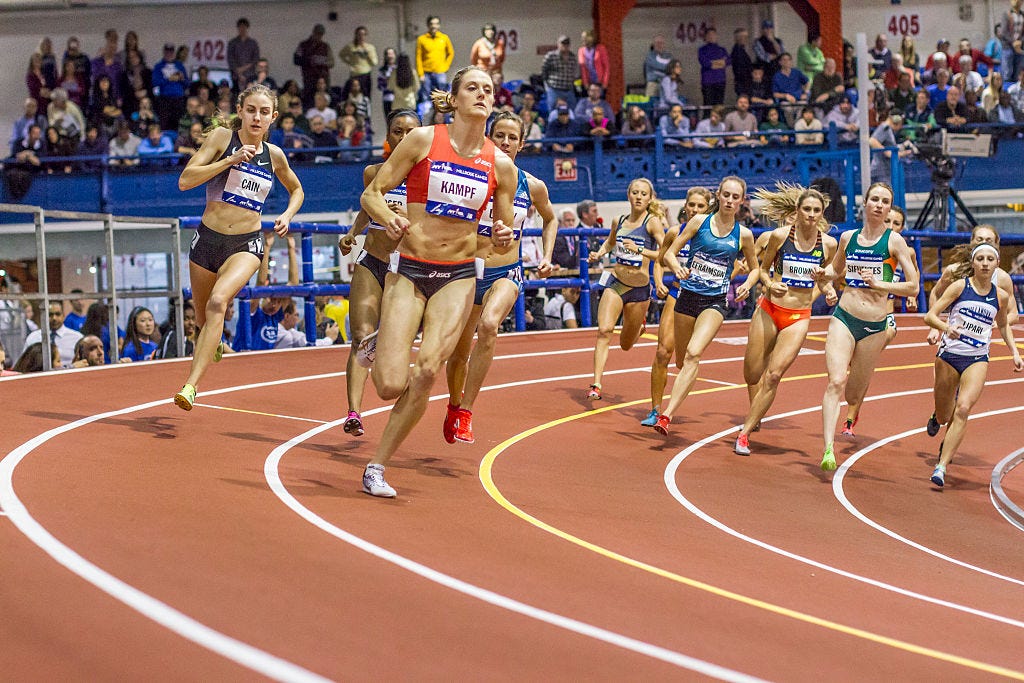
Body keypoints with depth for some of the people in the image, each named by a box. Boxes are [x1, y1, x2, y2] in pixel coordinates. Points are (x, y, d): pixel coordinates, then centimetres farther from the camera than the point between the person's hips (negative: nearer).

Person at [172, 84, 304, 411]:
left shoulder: (274, 155, 5)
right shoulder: (222, 136, -3)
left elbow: (297, 190, 25)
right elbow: (185, 180, -13)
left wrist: (287, 215, 5)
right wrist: (231, 160, -19)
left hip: (246, 244, -1)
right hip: (208, 238, 1)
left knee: (218, 301, -28)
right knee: (203, 319, 16)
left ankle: (191, 385, -34)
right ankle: (215, 345, 54)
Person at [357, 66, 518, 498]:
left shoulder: (501, 166, 4)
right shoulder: (423, 140, -3)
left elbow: (502, 237, 14)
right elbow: (371, 194, -1)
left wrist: (503, 238, -10)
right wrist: (389, 218, -21)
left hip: (458, 278, 2)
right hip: (408, 271, -2)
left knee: (427, 372, -18)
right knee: (393, 386, -12)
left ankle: (377, 467, 0)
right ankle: (377, 347, 26)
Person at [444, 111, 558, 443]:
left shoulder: (533, 187, -1)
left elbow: (550, 219, 18)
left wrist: (547, 256, 7)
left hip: (506, 273, 0)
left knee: (489, 324, -31)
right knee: (460, 350, 11)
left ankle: (465, 412, -26)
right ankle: (454, 405, 43)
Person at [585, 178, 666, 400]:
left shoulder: (653, 222, -9)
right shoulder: (620, 221, 5)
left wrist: (639, 250, -31)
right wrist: (598, 253, 7)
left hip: (639, 289, -2)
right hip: (615, 283, 2)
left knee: (626, 345, 13)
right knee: (604, 331, -20)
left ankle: (639, 324, 49)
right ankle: (596, 385, -23)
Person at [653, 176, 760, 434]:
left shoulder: (744, 235, 1)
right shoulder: (700, 221, 0)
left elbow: (755, 268, 17)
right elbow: (669, 253, 1)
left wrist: (746, 285, -4)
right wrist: (677, 268, -21)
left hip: (715, 301, -2)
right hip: (688, 295, 2)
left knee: (693, 354, -23)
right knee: (681, 361, 10)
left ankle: (667, 415, -29)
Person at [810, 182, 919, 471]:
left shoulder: (894, 241, -4)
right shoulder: (848, 237, 6)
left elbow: (913, 287, -6)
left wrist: (878, 284, -17)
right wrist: (823, 275, 3)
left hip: (875, 326, -1)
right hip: (844, 317, 1)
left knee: (855, 390, 11)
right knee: (836, 382, -17)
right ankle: (828, 449, -24)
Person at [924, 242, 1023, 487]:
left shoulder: (1000, 296, 4)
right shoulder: (960, 286, -5)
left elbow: (1003, 325, 24)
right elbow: (929, 316, -9)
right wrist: (946, 327, -29)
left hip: (977, 360, 1)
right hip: (949, 354, -1)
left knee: (963, 409, -22)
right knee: (944, 417, 11)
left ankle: (942, 466, -21)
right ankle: (938, 417, 52)